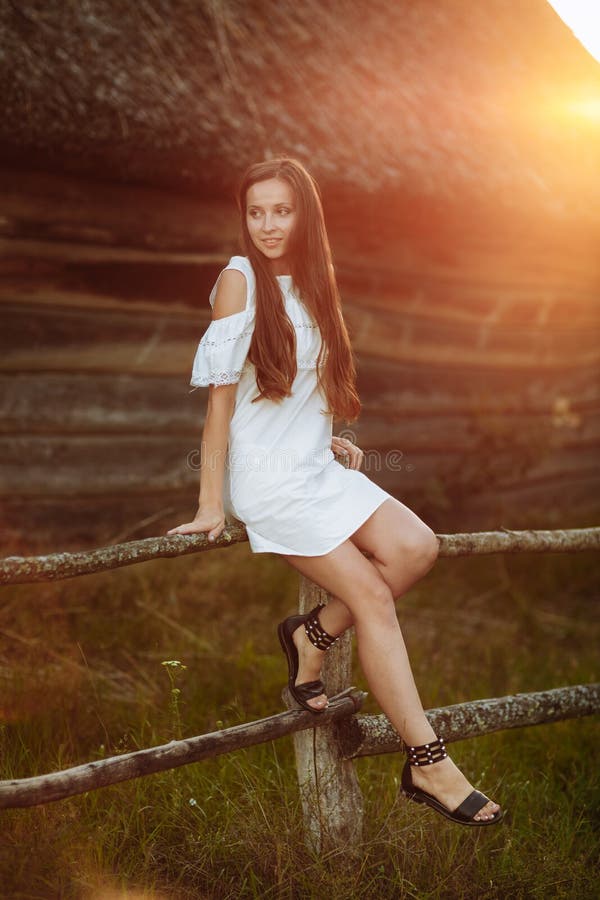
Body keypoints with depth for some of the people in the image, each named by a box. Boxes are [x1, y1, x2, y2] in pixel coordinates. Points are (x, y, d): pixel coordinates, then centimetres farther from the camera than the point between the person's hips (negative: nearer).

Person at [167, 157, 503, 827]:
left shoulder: (310, 284, 12)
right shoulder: (240, 281, -8)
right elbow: (220, 398, -11)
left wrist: (331, 443, 9)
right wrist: (210, 503, -13)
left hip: (317, 465, 7)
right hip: (266, 476, -7)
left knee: (416, 548, -17)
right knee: (371, 592, -17)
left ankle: (312, 635, 5)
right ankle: (426, 764, -13)